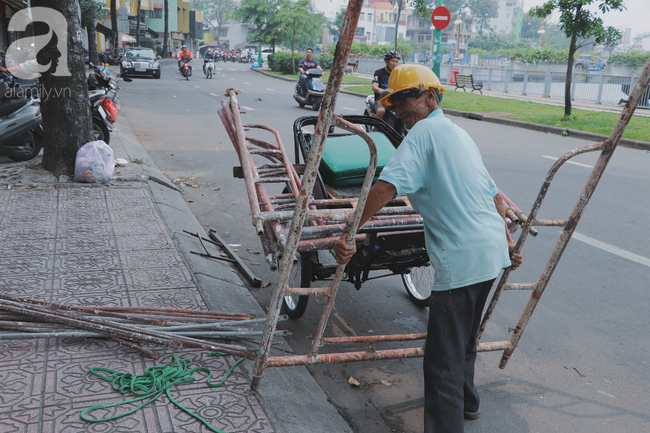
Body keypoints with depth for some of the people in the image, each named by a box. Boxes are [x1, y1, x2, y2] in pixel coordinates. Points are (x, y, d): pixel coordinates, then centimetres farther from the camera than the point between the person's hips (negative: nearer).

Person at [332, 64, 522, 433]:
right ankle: (467, 402, 49)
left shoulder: (425, 131, -9)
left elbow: (386, 187, -23)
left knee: (443, 359, -2)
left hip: (462, 260, -10)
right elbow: (494, 195, 24)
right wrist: (507, 239, 31)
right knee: (464, 338, 29)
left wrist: (348, 233, -21)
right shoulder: (460, 134, 19)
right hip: (493, 250, 10)